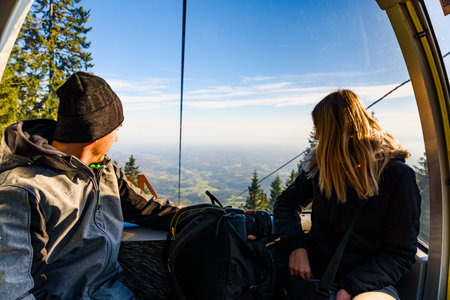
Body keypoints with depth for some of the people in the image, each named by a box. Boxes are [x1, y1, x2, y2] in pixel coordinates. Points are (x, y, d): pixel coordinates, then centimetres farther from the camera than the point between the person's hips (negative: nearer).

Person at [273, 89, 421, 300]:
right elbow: (286, 203, 8)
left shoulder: (398, 176, -8)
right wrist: (296, 246, -10)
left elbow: (401, 253, -7)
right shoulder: (320, 166, 2)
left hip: (369, 282, -3)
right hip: (314, 273, 4)